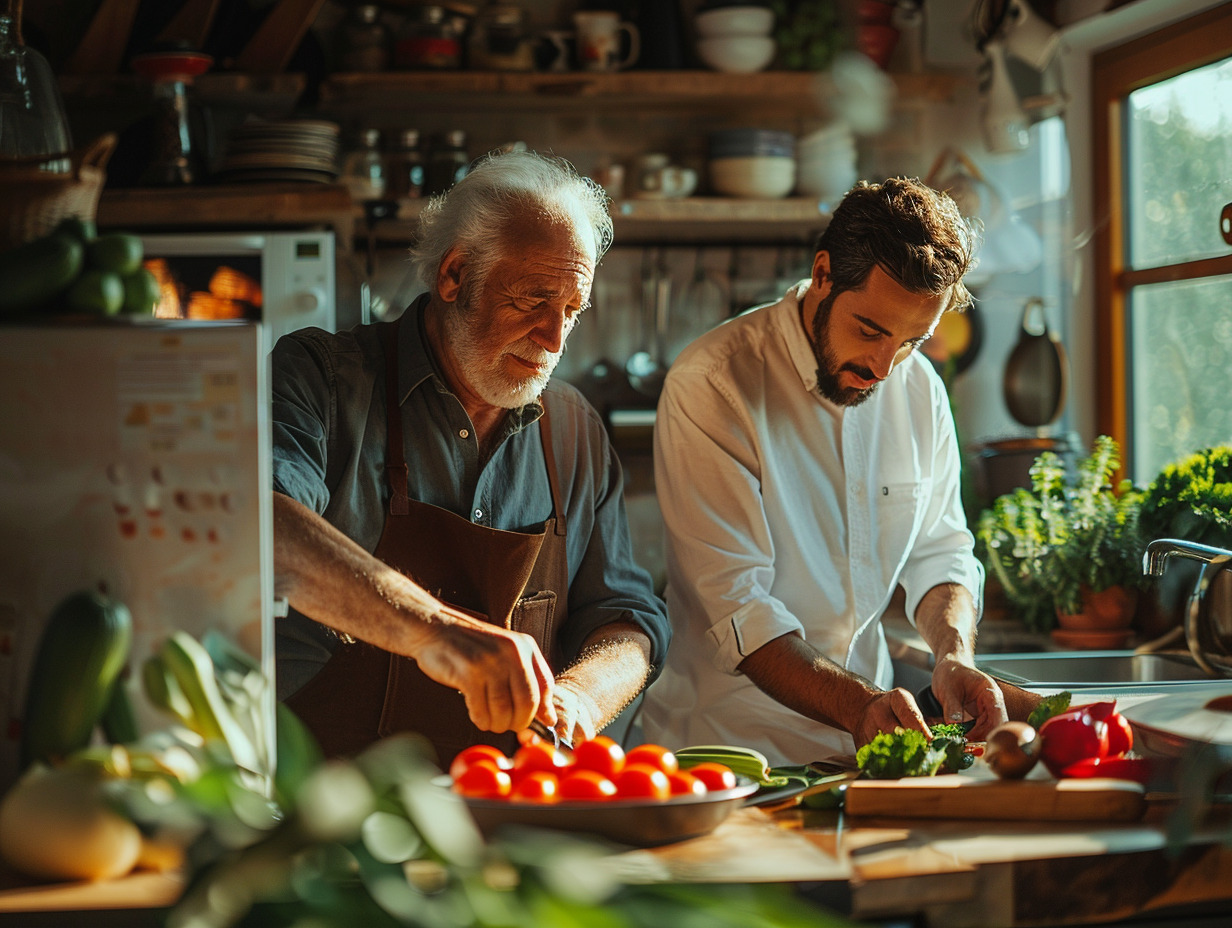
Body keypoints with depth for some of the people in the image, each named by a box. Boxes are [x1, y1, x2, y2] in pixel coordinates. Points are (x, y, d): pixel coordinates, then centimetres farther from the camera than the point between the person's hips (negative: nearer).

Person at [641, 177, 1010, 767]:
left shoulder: (920, 391, 7)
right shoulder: (711, 385, -15)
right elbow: (735, 601, -20)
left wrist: (955, 652, -8)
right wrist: (856, 706, -32)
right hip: (731, 738, -5)